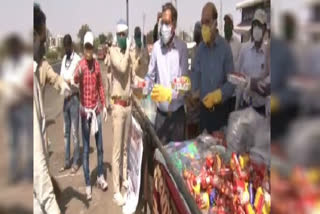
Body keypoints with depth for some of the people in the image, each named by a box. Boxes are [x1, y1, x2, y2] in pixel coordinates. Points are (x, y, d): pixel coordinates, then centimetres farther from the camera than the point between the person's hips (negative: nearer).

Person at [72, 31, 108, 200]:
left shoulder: (97, 64, 4)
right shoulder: (80, 65, -13)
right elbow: (75, 80, -33)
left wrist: (104, 106, 14)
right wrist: (76, 76, -57)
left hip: (96, 109, 5)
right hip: (85, 110, -5)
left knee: (100, 146, 12)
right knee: (86, 149, 1)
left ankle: (100, 177, 29)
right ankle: (87, 185, 9)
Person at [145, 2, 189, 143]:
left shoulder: (182, 47, -9)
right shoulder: (156, 47, -1)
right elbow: (150, 76, 7)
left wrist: (169, 94, -25)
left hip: (177, 112, -2)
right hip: (161, 112, 2)